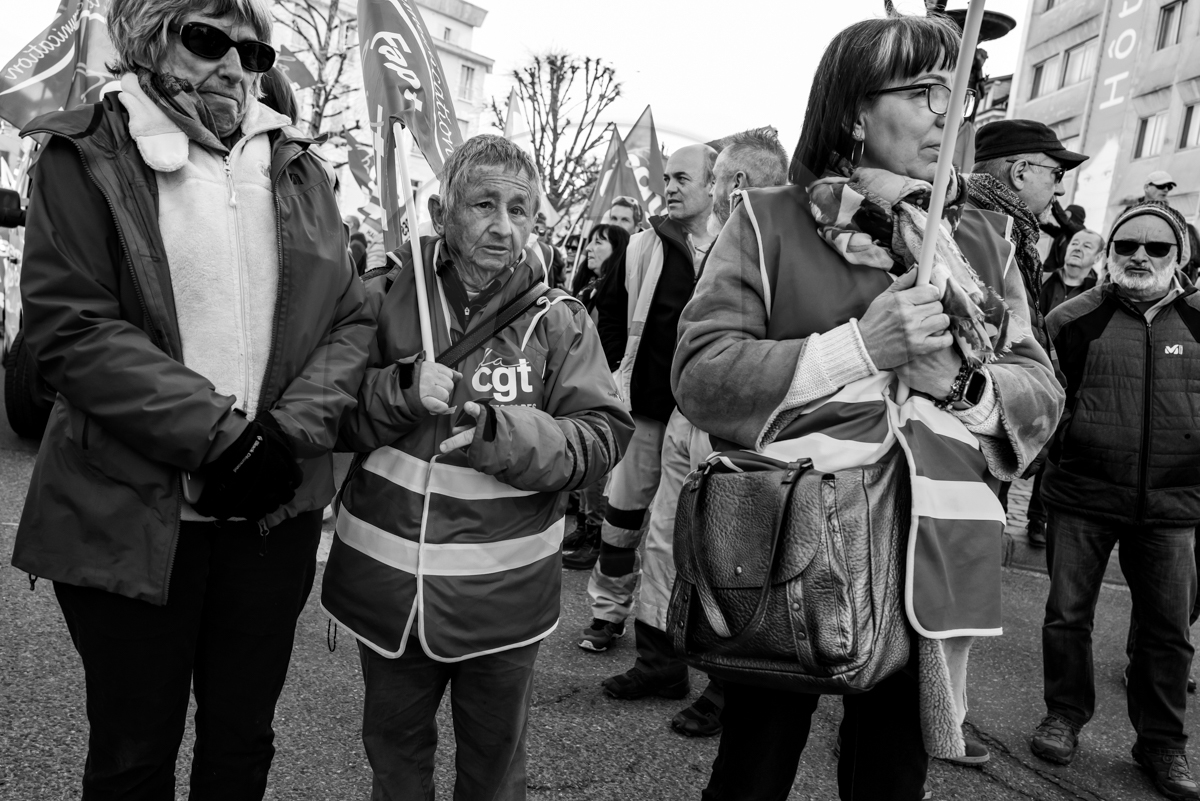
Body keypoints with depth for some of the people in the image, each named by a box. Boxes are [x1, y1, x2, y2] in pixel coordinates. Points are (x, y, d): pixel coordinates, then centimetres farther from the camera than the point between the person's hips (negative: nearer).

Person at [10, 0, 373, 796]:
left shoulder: (298, 166, 9)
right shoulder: (90, 156, -2)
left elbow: (350, 319, 4)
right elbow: (71, 325, -12)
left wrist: (291, 431, -12)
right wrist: (220, 434, -19)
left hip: (275, 509, 3)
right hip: (131, 513, -3)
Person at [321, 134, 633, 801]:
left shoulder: (558, 319, -4)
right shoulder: (384, 298, -3)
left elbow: (604, 434, -9)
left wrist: (510, 434, -25)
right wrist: (399, 393, -20)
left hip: (502, 594, 0)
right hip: (388, 585, 1)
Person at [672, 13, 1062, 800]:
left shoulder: (984, 238, 7)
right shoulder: (768, 221, -4)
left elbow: (1042, 393, 8)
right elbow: (700, 375, -12)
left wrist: (962, 384, -14)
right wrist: (858, 347, -20)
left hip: (927, 573, 4)